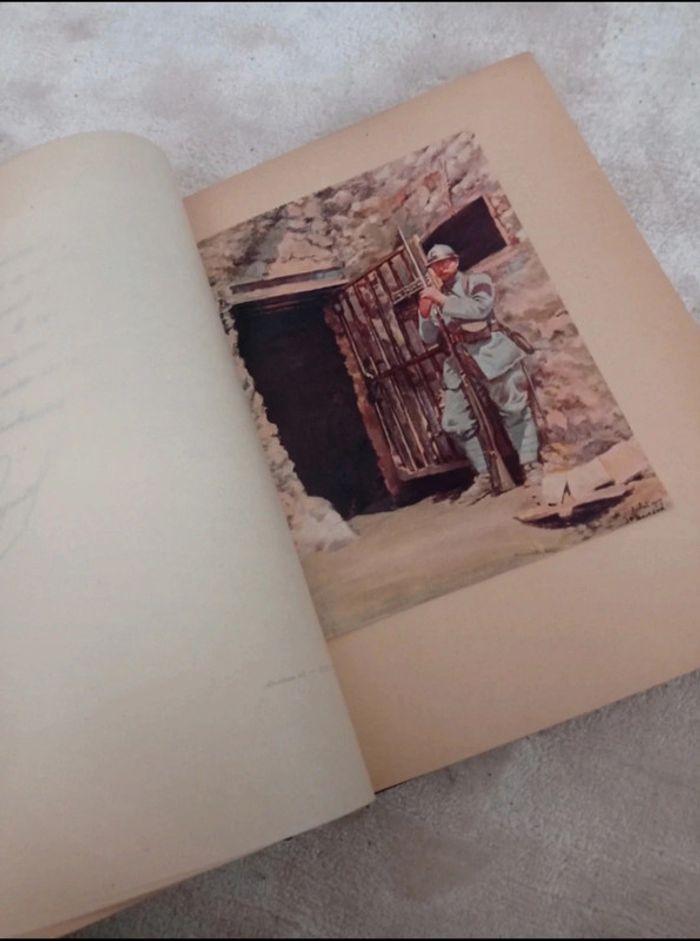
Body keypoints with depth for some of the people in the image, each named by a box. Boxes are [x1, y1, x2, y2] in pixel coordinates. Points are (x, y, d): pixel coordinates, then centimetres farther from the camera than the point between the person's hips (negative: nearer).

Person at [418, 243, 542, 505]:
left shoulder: (476, 281, 3)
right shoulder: (434, 296, 17)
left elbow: (479, 308, -18)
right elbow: (429, 339, 13)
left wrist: (442, 300, -17)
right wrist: (425, 314, -5)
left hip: (491, 351, -5)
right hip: (458, 361, 5)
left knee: (514, 409, -5)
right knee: (456, 423, 1)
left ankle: (531, 465, 5)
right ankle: (484, 476, 9)